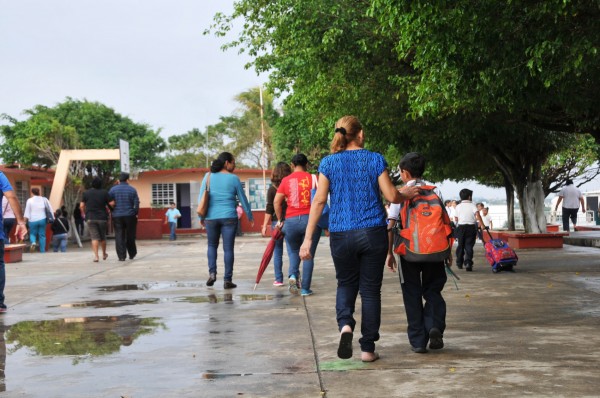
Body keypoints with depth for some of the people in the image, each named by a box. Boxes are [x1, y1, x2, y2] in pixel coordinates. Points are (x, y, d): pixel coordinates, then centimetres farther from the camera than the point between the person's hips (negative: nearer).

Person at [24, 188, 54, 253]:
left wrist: (25, 220, -2)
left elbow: (27, 212, -5)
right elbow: (50, 209, 6)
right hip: (42, 219, 1)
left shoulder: (29, 200, -2)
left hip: (33, 221, -1)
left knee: (32, 234, 13)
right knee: (42, 235, 7)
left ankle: (33, 242, -18)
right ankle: (42, 251, 5)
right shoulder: (44, 199, 3)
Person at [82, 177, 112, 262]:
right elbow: (111, 204, -5)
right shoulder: (104, 193, 0)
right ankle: (104, 254, 30)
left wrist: (85, 214, 16)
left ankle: (96, 256, -15)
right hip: (102, 218, 0)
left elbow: (81, 206, 2)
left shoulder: (86, 193, 2)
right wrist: (108, 211, 14)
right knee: (102, 237, 15)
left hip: (90, 218, 0)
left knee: (94, 237, -3)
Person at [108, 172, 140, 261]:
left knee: (119, 236, 1)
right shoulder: (132, 190, 0)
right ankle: (132, 254, 22)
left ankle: (121, 256, -5)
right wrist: (136, 213, 7)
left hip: (117, 216, 0)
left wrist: (113, 209, 12)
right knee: (130, 236, 13)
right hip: (130, 215, 0)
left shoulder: (113, 189, 1)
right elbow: (136, 203, -3)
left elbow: (109, 203, -4)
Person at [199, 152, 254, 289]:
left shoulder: (208, 176, 3)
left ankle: (212, 273, 4)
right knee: (228, 248, 3)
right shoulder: (233, 178, -2)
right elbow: (242, 199, 4)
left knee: (212, 245, 20)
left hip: (211, 217, 2)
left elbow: (201, 198, 4)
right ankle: (227, 280, 4)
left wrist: (201, 216, 13)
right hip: (229, 217, -2)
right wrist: (250, 216, 16)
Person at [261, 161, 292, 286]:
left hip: (277, 222, -1)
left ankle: (279, 279, 7)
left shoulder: (272, 189, -3)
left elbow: (269, 209, -4)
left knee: (277, 251, 6)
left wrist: (265, 225, 0)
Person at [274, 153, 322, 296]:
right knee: (308, 255, 7)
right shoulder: (313, 178, 2)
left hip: (291, 220, 1)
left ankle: (293, 275, -4)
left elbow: (276, 202, 2)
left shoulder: (286, 180, 5)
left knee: (293, 251, 21)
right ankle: (305, 288, 6)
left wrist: (280, 220, 13)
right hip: (311, 220, -1)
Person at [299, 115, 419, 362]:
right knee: (370, 289, 9)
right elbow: (391, 196, 0)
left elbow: (319, 201, -2)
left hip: (341, 235, 1)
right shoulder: (375, 160, 0)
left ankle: (345, 325, -9)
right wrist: (406, 194, 22)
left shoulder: (328, 163, 1)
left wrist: (308, 238, -1)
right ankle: (367, 348, 11)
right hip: (373, 233, -1)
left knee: (346, 284, 19)